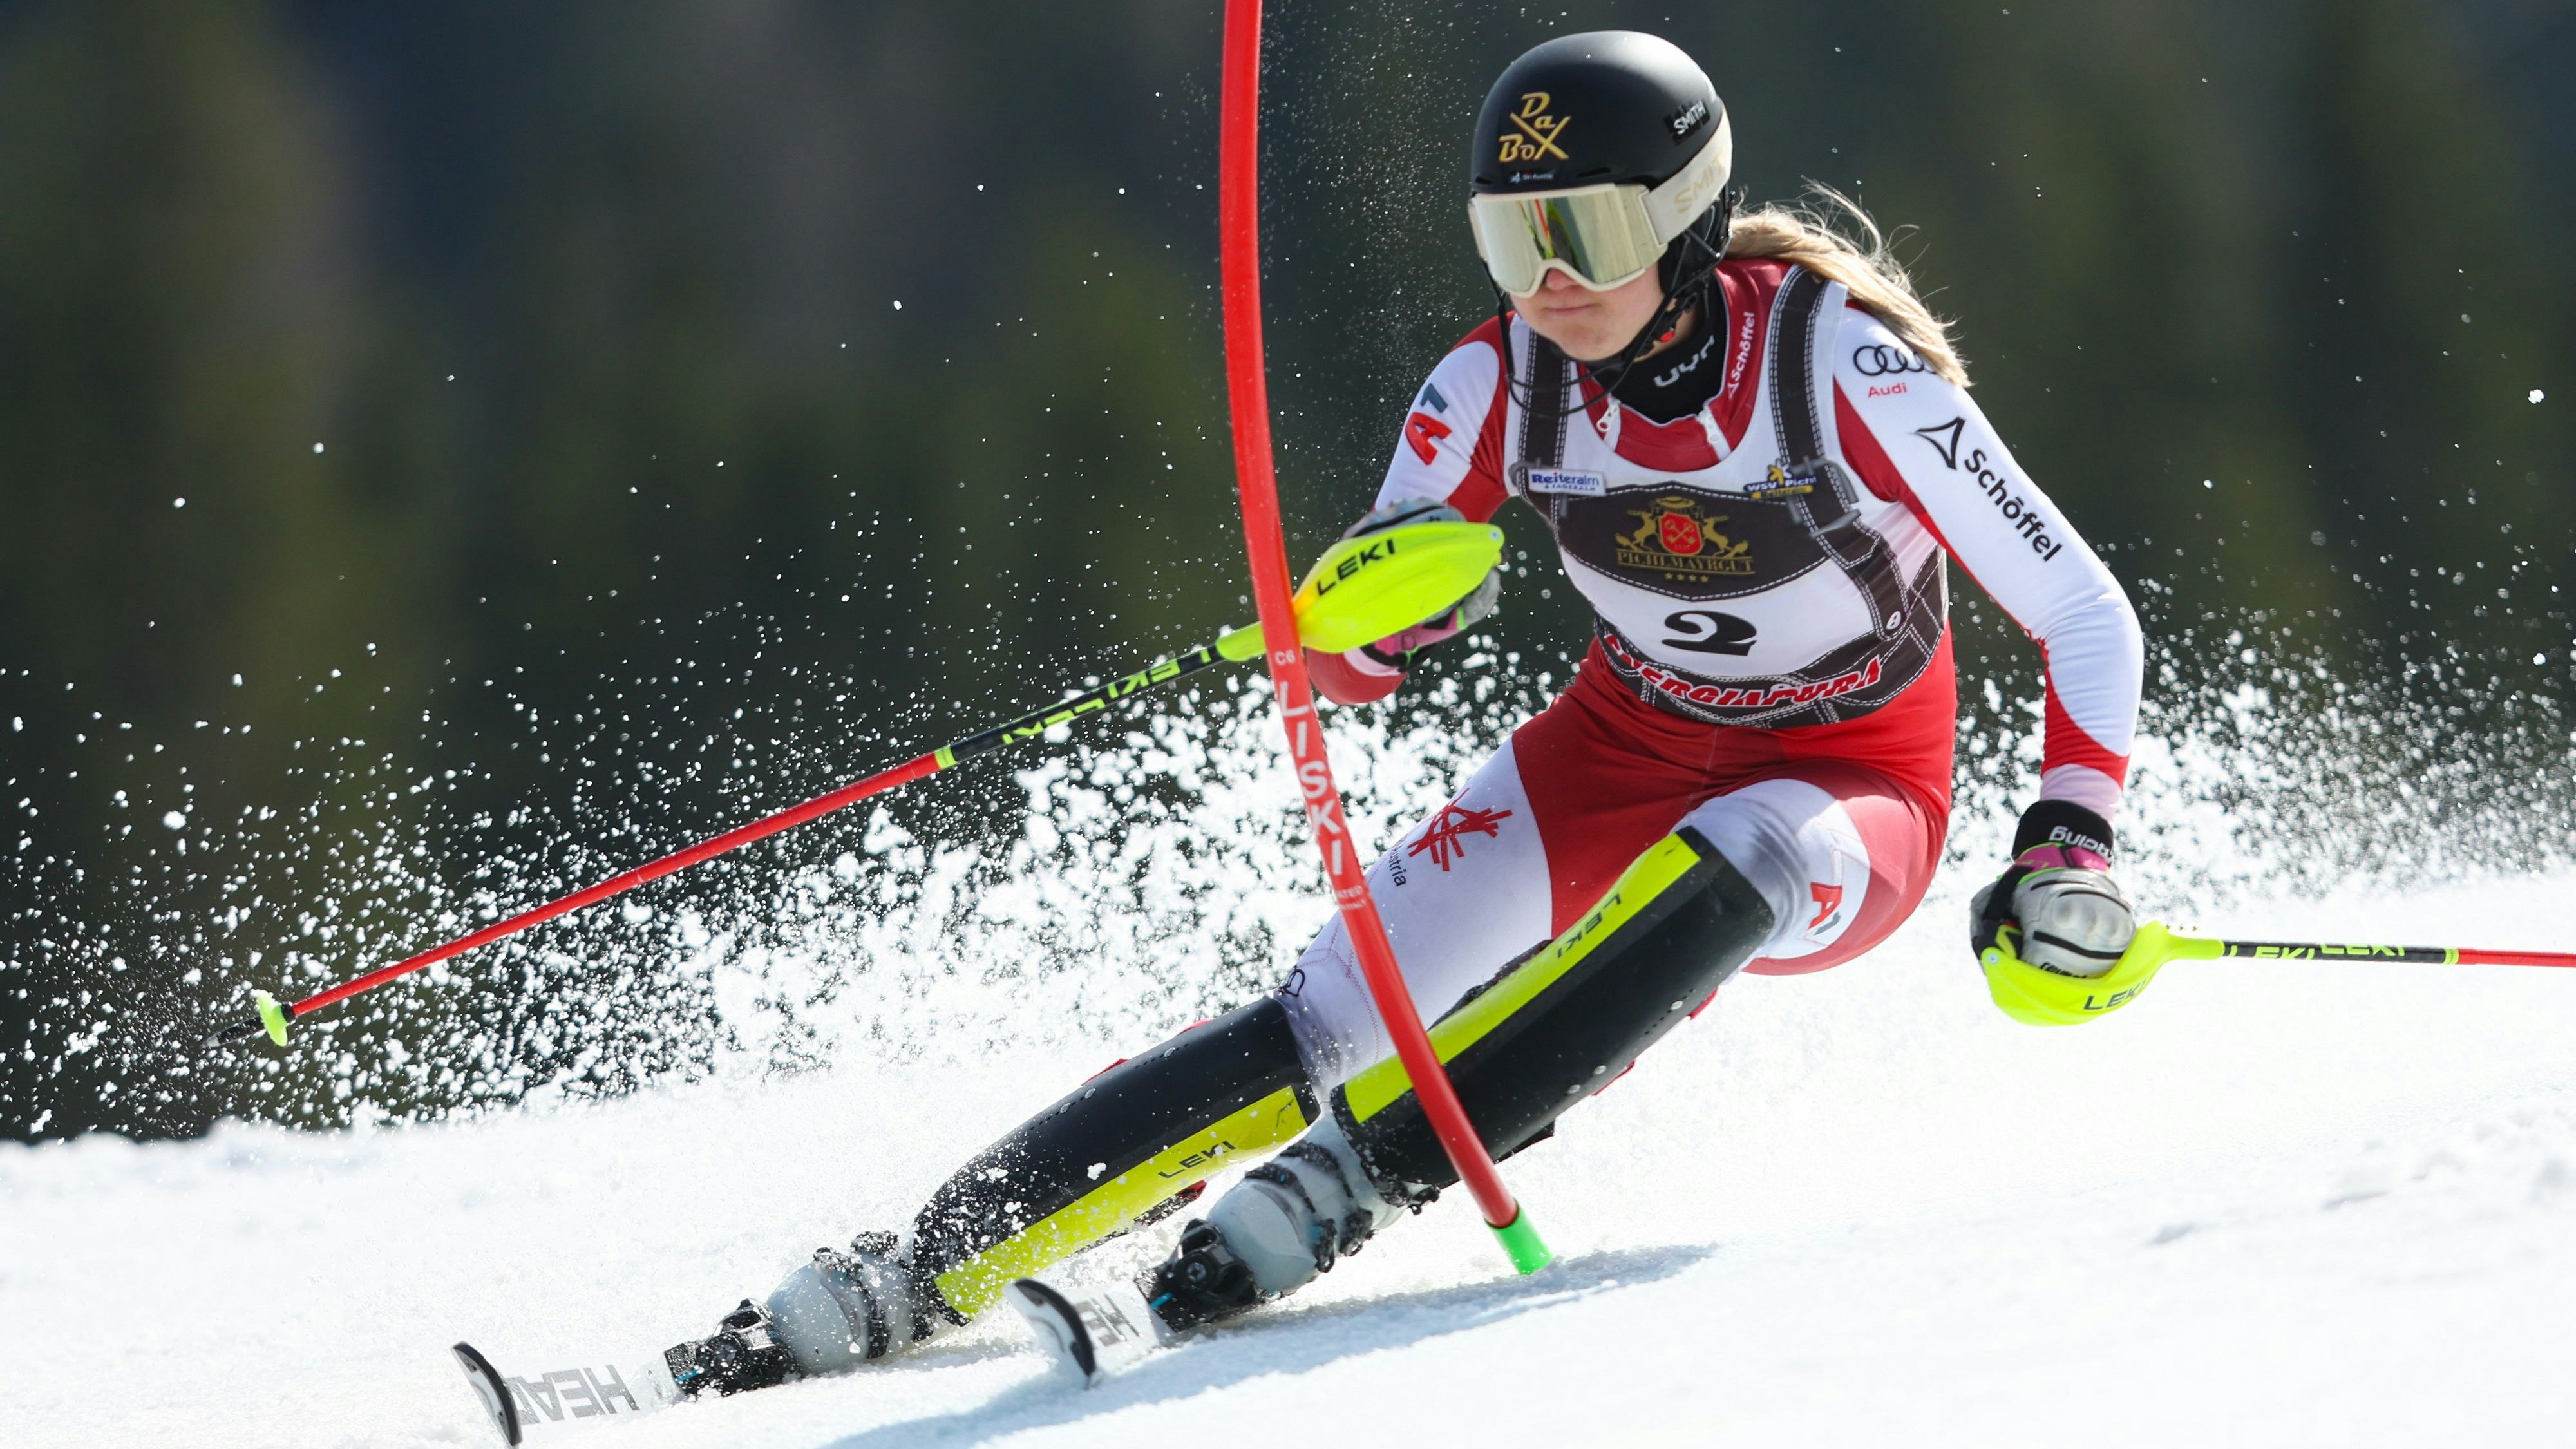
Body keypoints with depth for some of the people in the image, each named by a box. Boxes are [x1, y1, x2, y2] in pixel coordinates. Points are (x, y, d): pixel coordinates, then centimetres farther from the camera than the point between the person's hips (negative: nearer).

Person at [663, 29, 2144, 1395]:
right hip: (1621, 755, 3)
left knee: (1743, 855, -39)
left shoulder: (1840, 362, -24)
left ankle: (1351, 1179, -37)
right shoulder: (1505, 381, -13)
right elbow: (1348, 660, -6)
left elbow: (2086, 615, -17)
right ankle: (926, 1269, -17)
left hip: (1854, 791, -3)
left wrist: (2070, 847, -28)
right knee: (1327, 1026, -16)